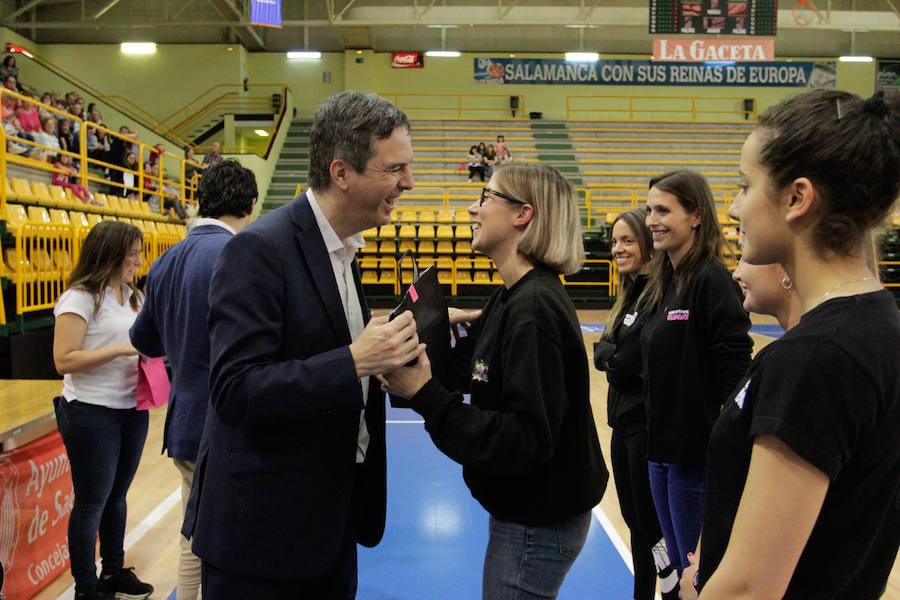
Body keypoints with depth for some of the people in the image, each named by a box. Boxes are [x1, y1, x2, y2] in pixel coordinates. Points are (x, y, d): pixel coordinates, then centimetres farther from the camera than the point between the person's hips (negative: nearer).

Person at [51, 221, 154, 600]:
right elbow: (64, 361, -18)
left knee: (117, 496, 17)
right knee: (91, 502, 5)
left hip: (132, 410, 7)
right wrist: (122, 349, -22)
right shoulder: (80, 298, -12)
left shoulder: (132, 296, 11)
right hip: (91, 413, -7)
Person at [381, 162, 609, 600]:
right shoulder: (511, 297, 4)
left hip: (538, 525, -9)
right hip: (523, 511, 9)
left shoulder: (533, 309, -25)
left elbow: (528, 440, -29)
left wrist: (427, 395, -31)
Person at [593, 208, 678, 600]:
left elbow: (626, 362, -23)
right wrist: (615, 354, -10)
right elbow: (601, 353, 8)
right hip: (623, 421, 9)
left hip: (648, 425, -9)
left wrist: (614, 356, -7)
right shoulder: (630, 295, 11)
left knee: (653, 525, 4)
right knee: (634, 520, 19)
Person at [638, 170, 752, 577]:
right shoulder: (662, 280, 9)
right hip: (661, 444, 8)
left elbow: (735, 369, -20)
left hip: (698, 450, -8)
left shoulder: (712, 280, -17)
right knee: (678, 564, 21)